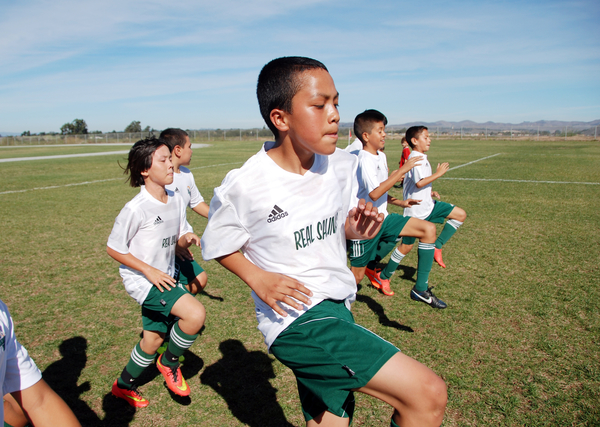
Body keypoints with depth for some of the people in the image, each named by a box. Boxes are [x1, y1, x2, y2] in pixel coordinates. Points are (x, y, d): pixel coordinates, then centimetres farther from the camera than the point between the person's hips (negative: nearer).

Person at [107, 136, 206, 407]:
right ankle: (169, 362, 5)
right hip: (142, 280, -7)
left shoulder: (176, 200, -1)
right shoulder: (136, 209, -21)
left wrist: (186, 238, -14)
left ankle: (124, 386, 43)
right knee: (195, 313, -23)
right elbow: (113, 248, -13)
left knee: (153, 339, 17)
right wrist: (149, 271, -17)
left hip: (165, 278, 7)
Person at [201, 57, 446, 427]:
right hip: (297, 320, -7)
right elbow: (215, 244, -1)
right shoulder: (243, 187, -17)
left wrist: (354, 231, -8)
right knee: (429, 394, -17)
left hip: (337, 310, 7)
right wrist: (257, 278, -16)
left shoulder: (344, 166, -1)